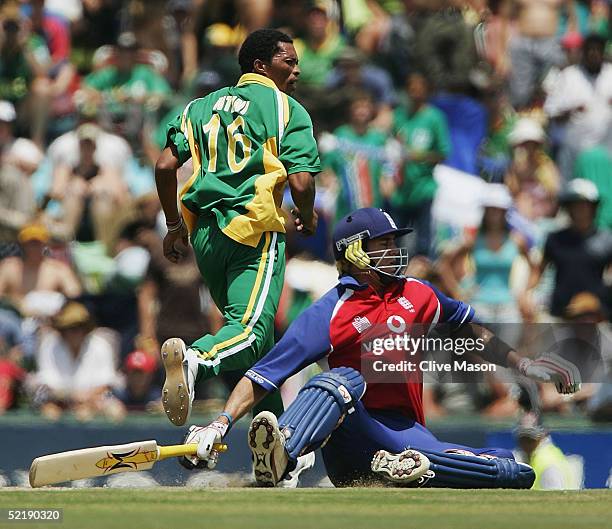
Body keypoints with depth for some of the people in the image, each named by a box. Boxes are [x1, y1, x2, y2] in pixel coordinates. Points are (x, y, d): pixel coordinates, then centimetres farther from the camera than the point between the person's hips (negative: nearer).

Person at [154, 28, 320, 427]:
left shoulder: (203, 106, 18)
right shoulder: (288, 110, 2)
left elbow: (165, 166, 9)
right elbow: (301, 182, -8)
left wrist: (174, 225, 20)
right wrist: (308, 218, 13)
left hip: (204, 233, 7)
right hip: (256, 230, -7)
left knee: (253, 330, 18)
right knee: (251, 331, -18)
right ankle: (199, 360, -48)